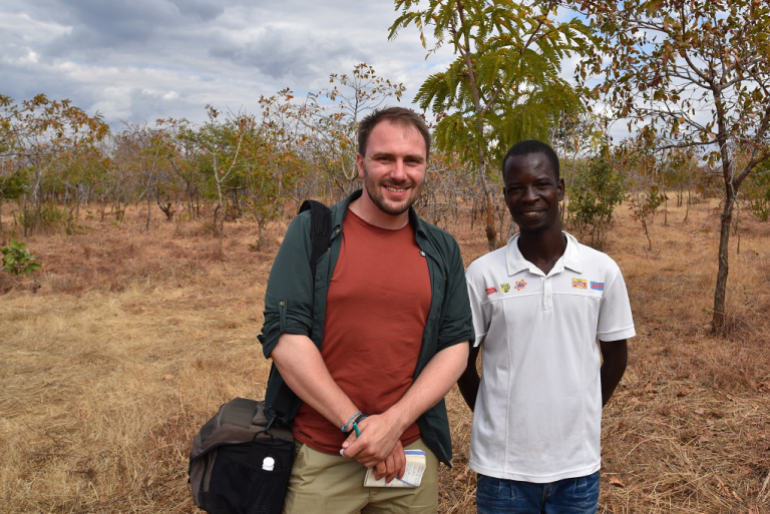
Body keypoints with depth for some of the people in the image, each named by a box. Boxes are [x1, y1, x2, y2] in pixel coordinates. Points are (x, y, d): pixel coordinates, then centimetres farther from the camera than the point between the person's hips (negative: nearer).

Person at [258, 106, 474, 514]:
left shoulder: (442, 250, 5)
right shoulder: (311, 232, -4)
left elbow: (456, 346, 1)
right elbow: (284, 337, -11)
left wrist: (394, 422, -12)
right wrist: (355, 423, -14)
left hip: (410, 455, 3)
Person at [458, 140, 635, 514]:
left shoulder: (603, 270, -3)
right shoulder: (482, 273, -7)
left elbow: (615, 356, 8)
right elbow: (462, 361, 2)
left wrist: (582, 414, 8)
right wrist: (494, 419, 3)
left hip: (577, 463, 1)